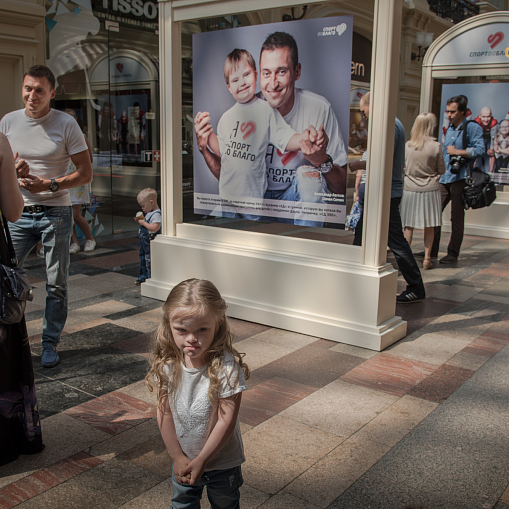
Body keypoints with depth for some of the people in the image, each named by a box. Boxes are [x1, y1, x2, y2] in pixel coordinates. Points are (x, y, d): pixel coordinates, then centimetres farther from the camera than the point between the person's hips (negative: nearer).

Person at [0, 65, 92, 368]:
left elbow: (86, 173, -4)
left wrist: (50, 184, -17)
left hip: (56, 213, -2)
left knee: (56, 284, 4)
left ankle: (50, 343, 19)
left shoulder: (66, 124, -4)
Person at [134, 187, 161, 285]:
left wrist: (143, 223, -21)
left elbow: (154, 228, -30)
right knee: (143, 259, 20)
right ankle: (143, 277, 34)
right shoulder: (149, 213, 9)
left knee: (149, 260, -4)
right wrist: (139, 221, 5)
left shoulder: (156, 214, -21)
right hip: (143, 241, 10)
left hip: (150, 242, -10)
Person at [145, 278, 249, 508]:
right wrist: (177, 457, -11)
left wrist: (201, 460, -19)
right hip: (182, 460, 3)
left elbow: (226, 420, -23)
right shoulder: (166, 365, -16)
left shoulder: (227, 367, -28)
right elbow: (164, 413, -9)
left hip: (222, 462, -3)